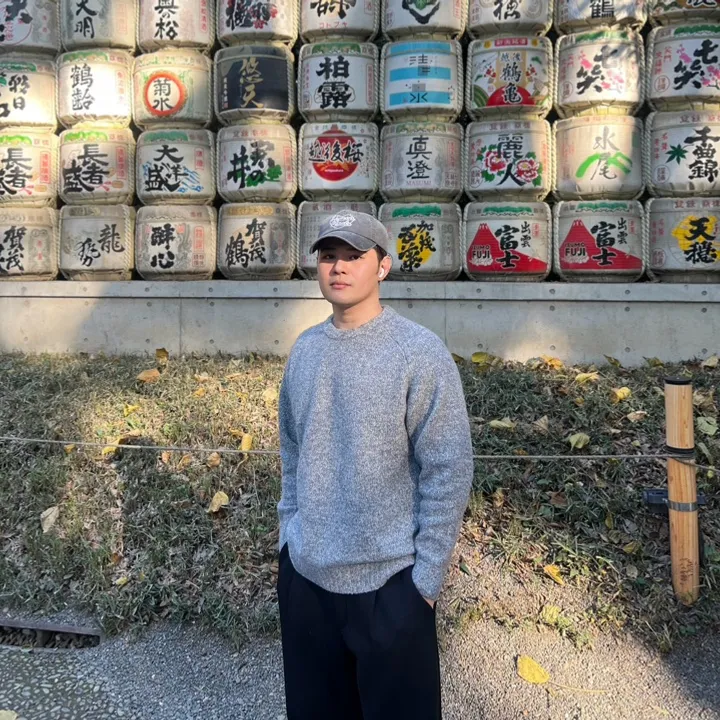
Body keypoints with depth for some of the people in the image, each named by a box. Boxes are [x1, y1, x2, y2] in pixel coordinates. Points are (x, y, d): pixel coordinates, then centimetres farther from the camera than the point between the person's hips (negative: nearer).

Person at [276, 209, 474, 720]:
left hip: (389, 579, -5)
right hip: (304, 574, 5)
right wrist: (290, 536, 10)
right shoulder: (304, 351, 4)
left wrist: (426, 576, -12)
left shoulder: (421, 353, -13)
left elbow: (448, 473, -13)